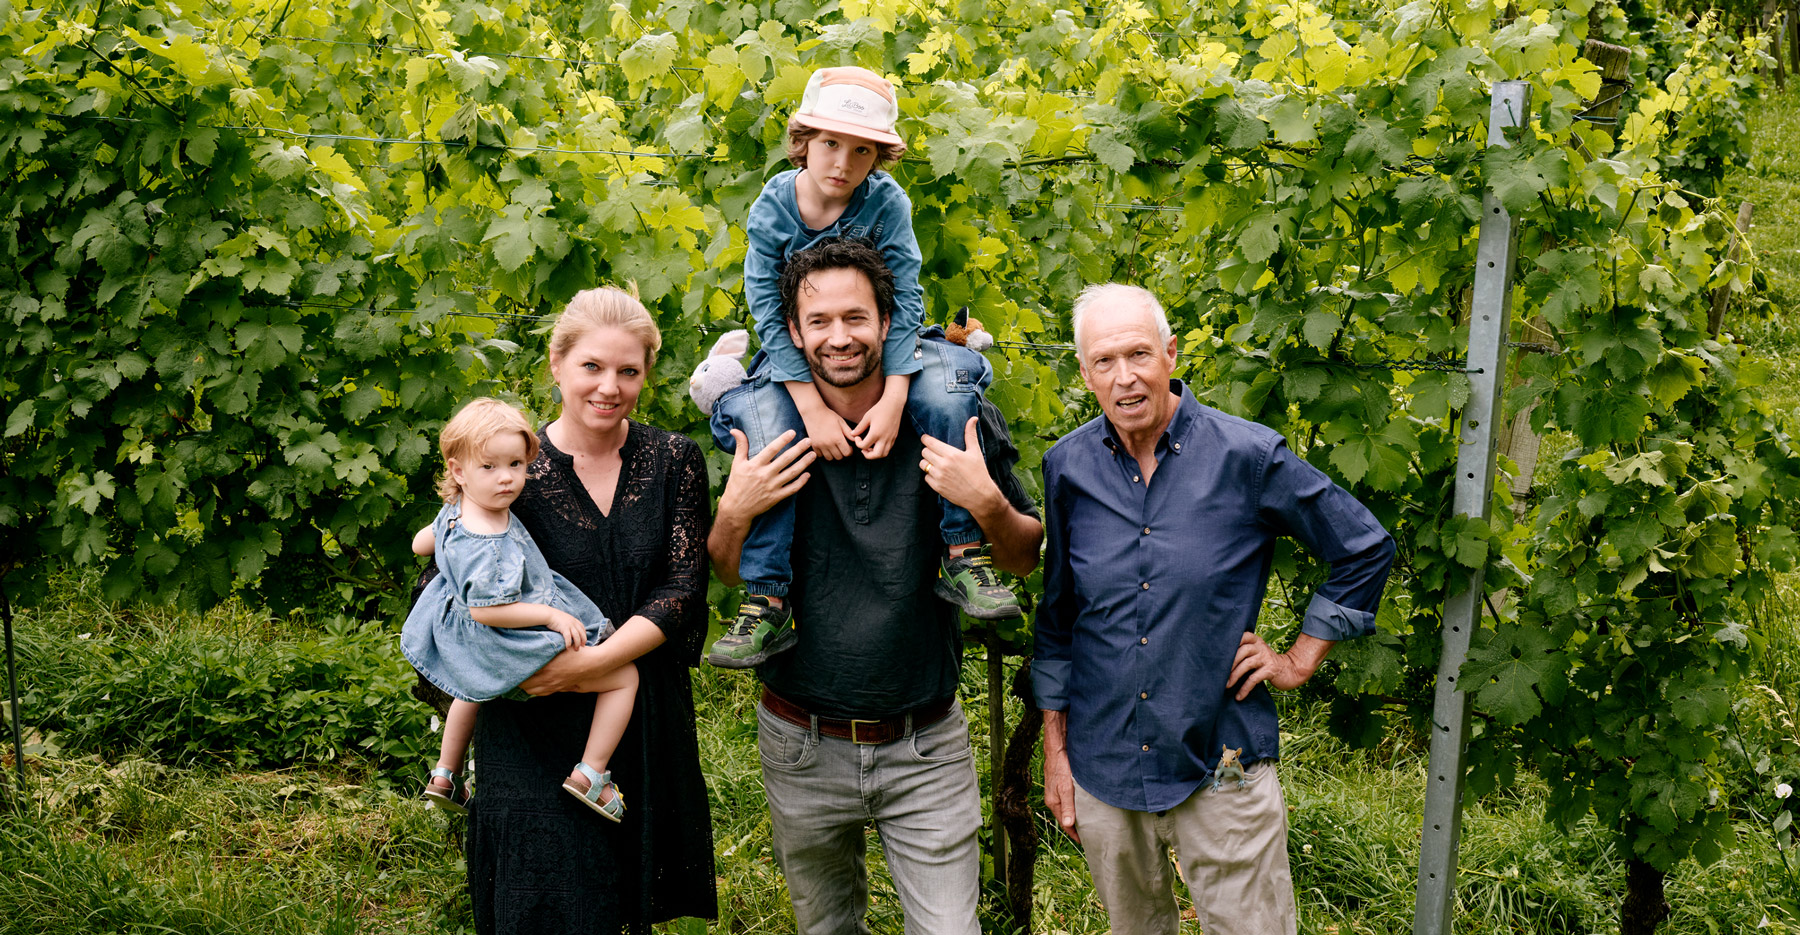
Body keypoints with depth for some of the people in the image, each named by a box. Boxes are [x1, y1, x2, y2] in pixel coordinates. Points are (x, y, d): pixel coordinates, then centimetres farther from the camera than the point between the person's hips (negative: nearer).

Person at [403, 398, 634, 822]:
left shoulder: (455, 512, -5)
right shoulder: (486, 547, -35)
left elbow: (421, 542, 13)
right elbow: (485, 610, -33)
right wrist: (551, 615, -26)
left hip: (471, 647, 10)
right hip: (513, 650, -10)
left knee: (475, 688, 44)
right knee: (624, 675, -1)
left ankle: (445, 776, 54)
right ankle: (590, 773, -2)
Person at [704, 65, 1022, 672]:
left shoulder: (887, 202, -12)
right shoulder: (771, 211, -13)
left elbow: (904, 299, -16)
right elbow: (770, 313, -18)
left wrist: (894, 398, -29)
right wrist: (813, 407, -30)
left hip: (878, 352, 1)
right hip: (795, 364, -1)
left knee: (947, 395, -29)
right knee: (765, 432, -31)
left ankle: (963, 559, -18)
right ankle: (766, 605, -25)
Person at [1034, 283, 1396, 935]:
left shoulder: (1248, 457, -10)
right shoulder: (1068, 469, 0)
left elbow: (1366, 550, 1)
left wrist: (1300, 661, 1)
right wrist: (1054, 750, 9)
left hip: (1221, 766, -3)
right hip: (1102, 766, 3)